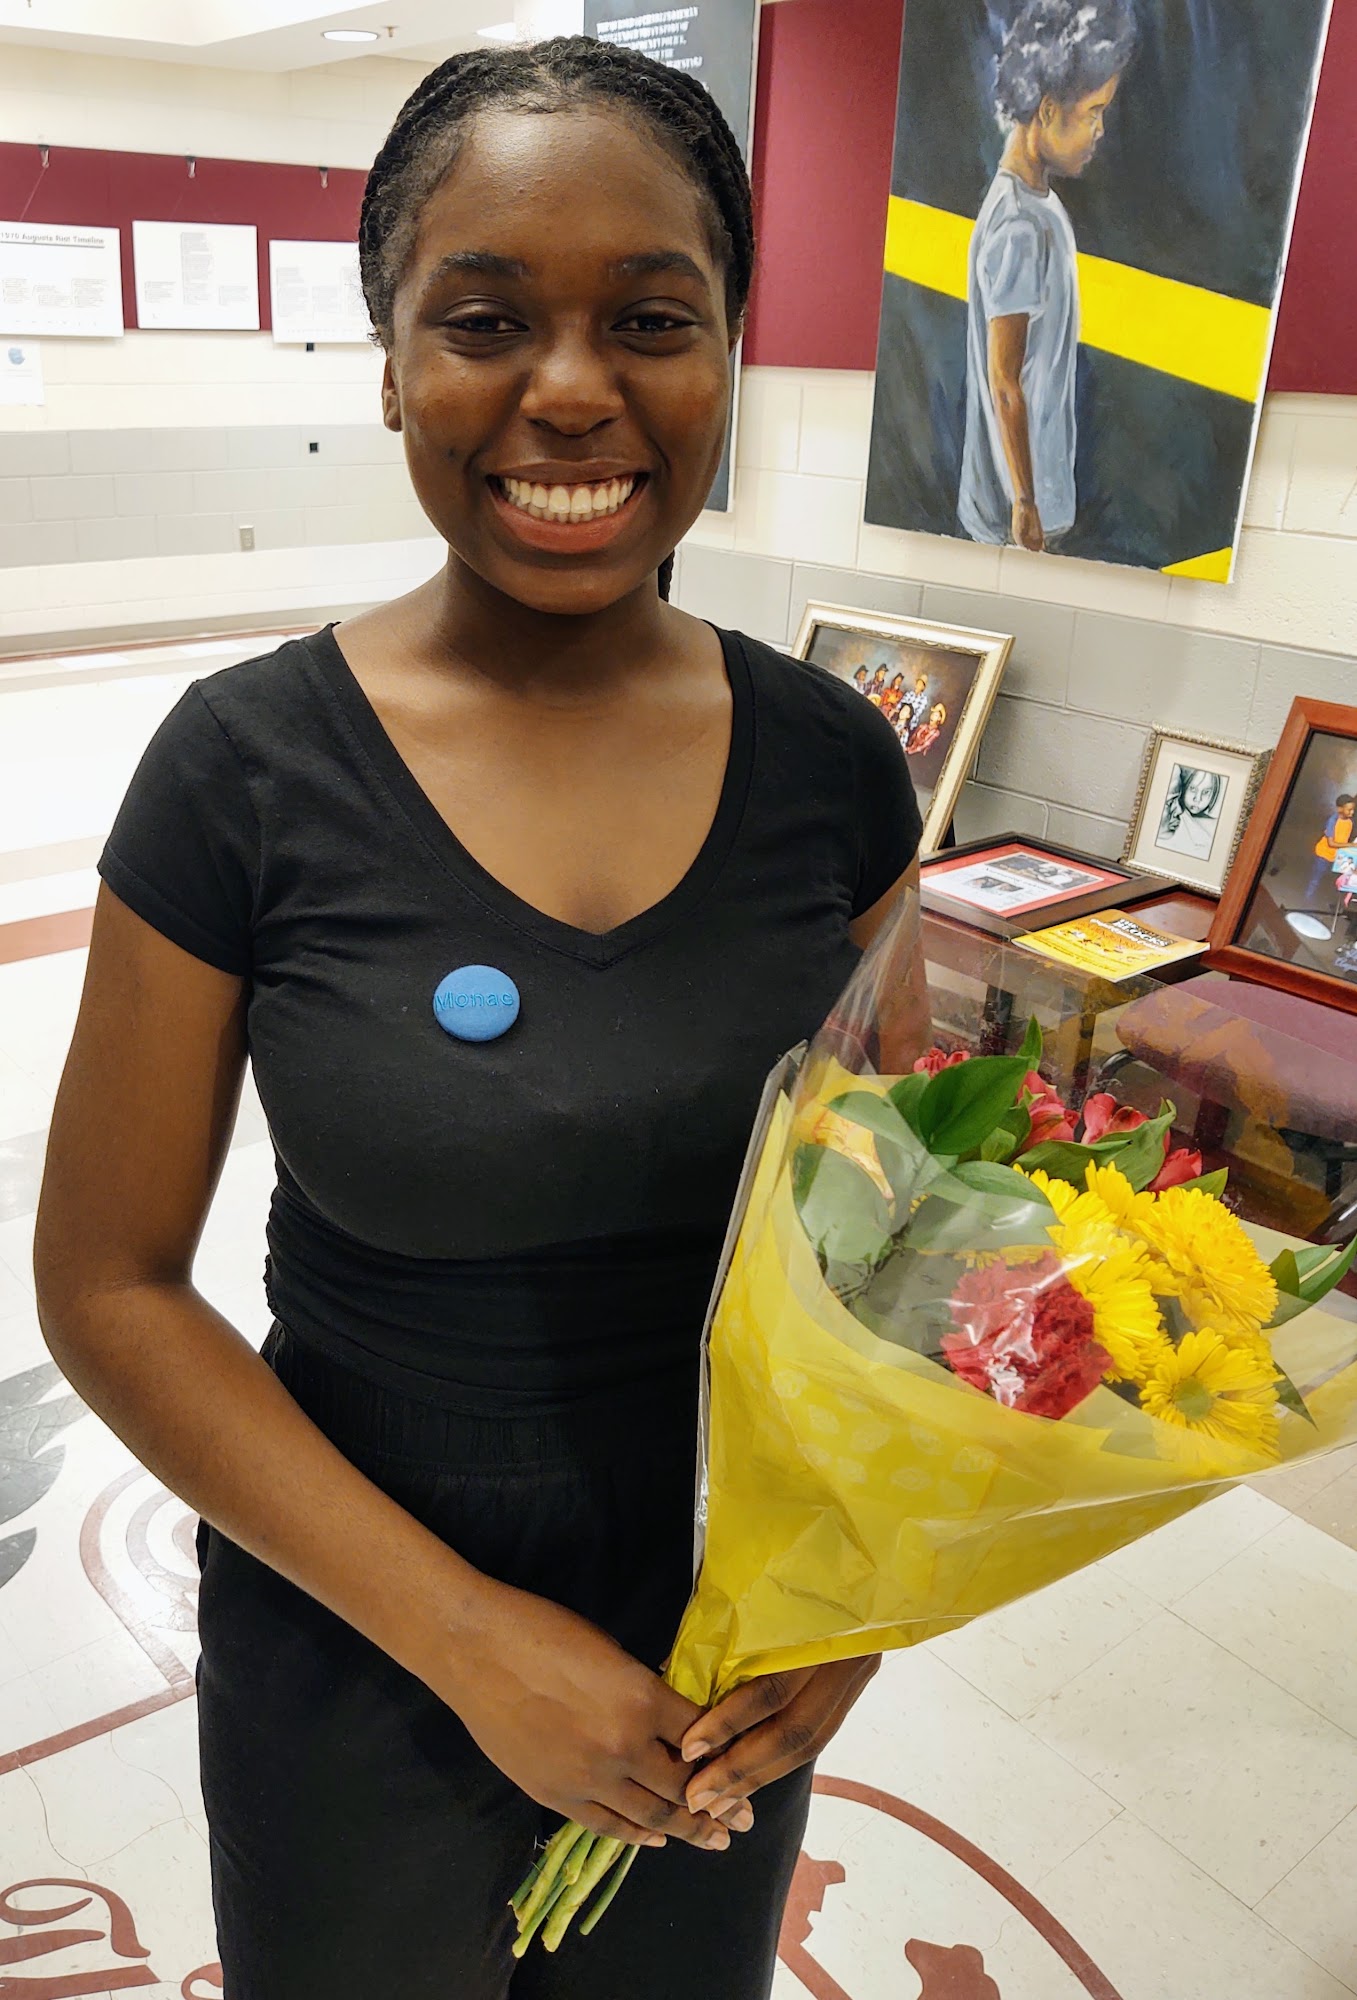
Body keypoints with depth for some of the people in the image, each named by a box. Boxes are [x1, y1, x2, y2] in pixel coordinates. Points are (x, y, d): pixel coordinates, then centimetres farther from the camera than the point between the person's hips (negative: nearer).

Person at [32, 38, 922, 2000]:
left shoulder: (831, 760, -9)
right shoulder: (249, 768, -18)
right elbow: (107, 1283, -12)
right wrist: (463, 1628, -16)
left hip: (728, 1648, 3)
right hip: (356, 1642, -2)